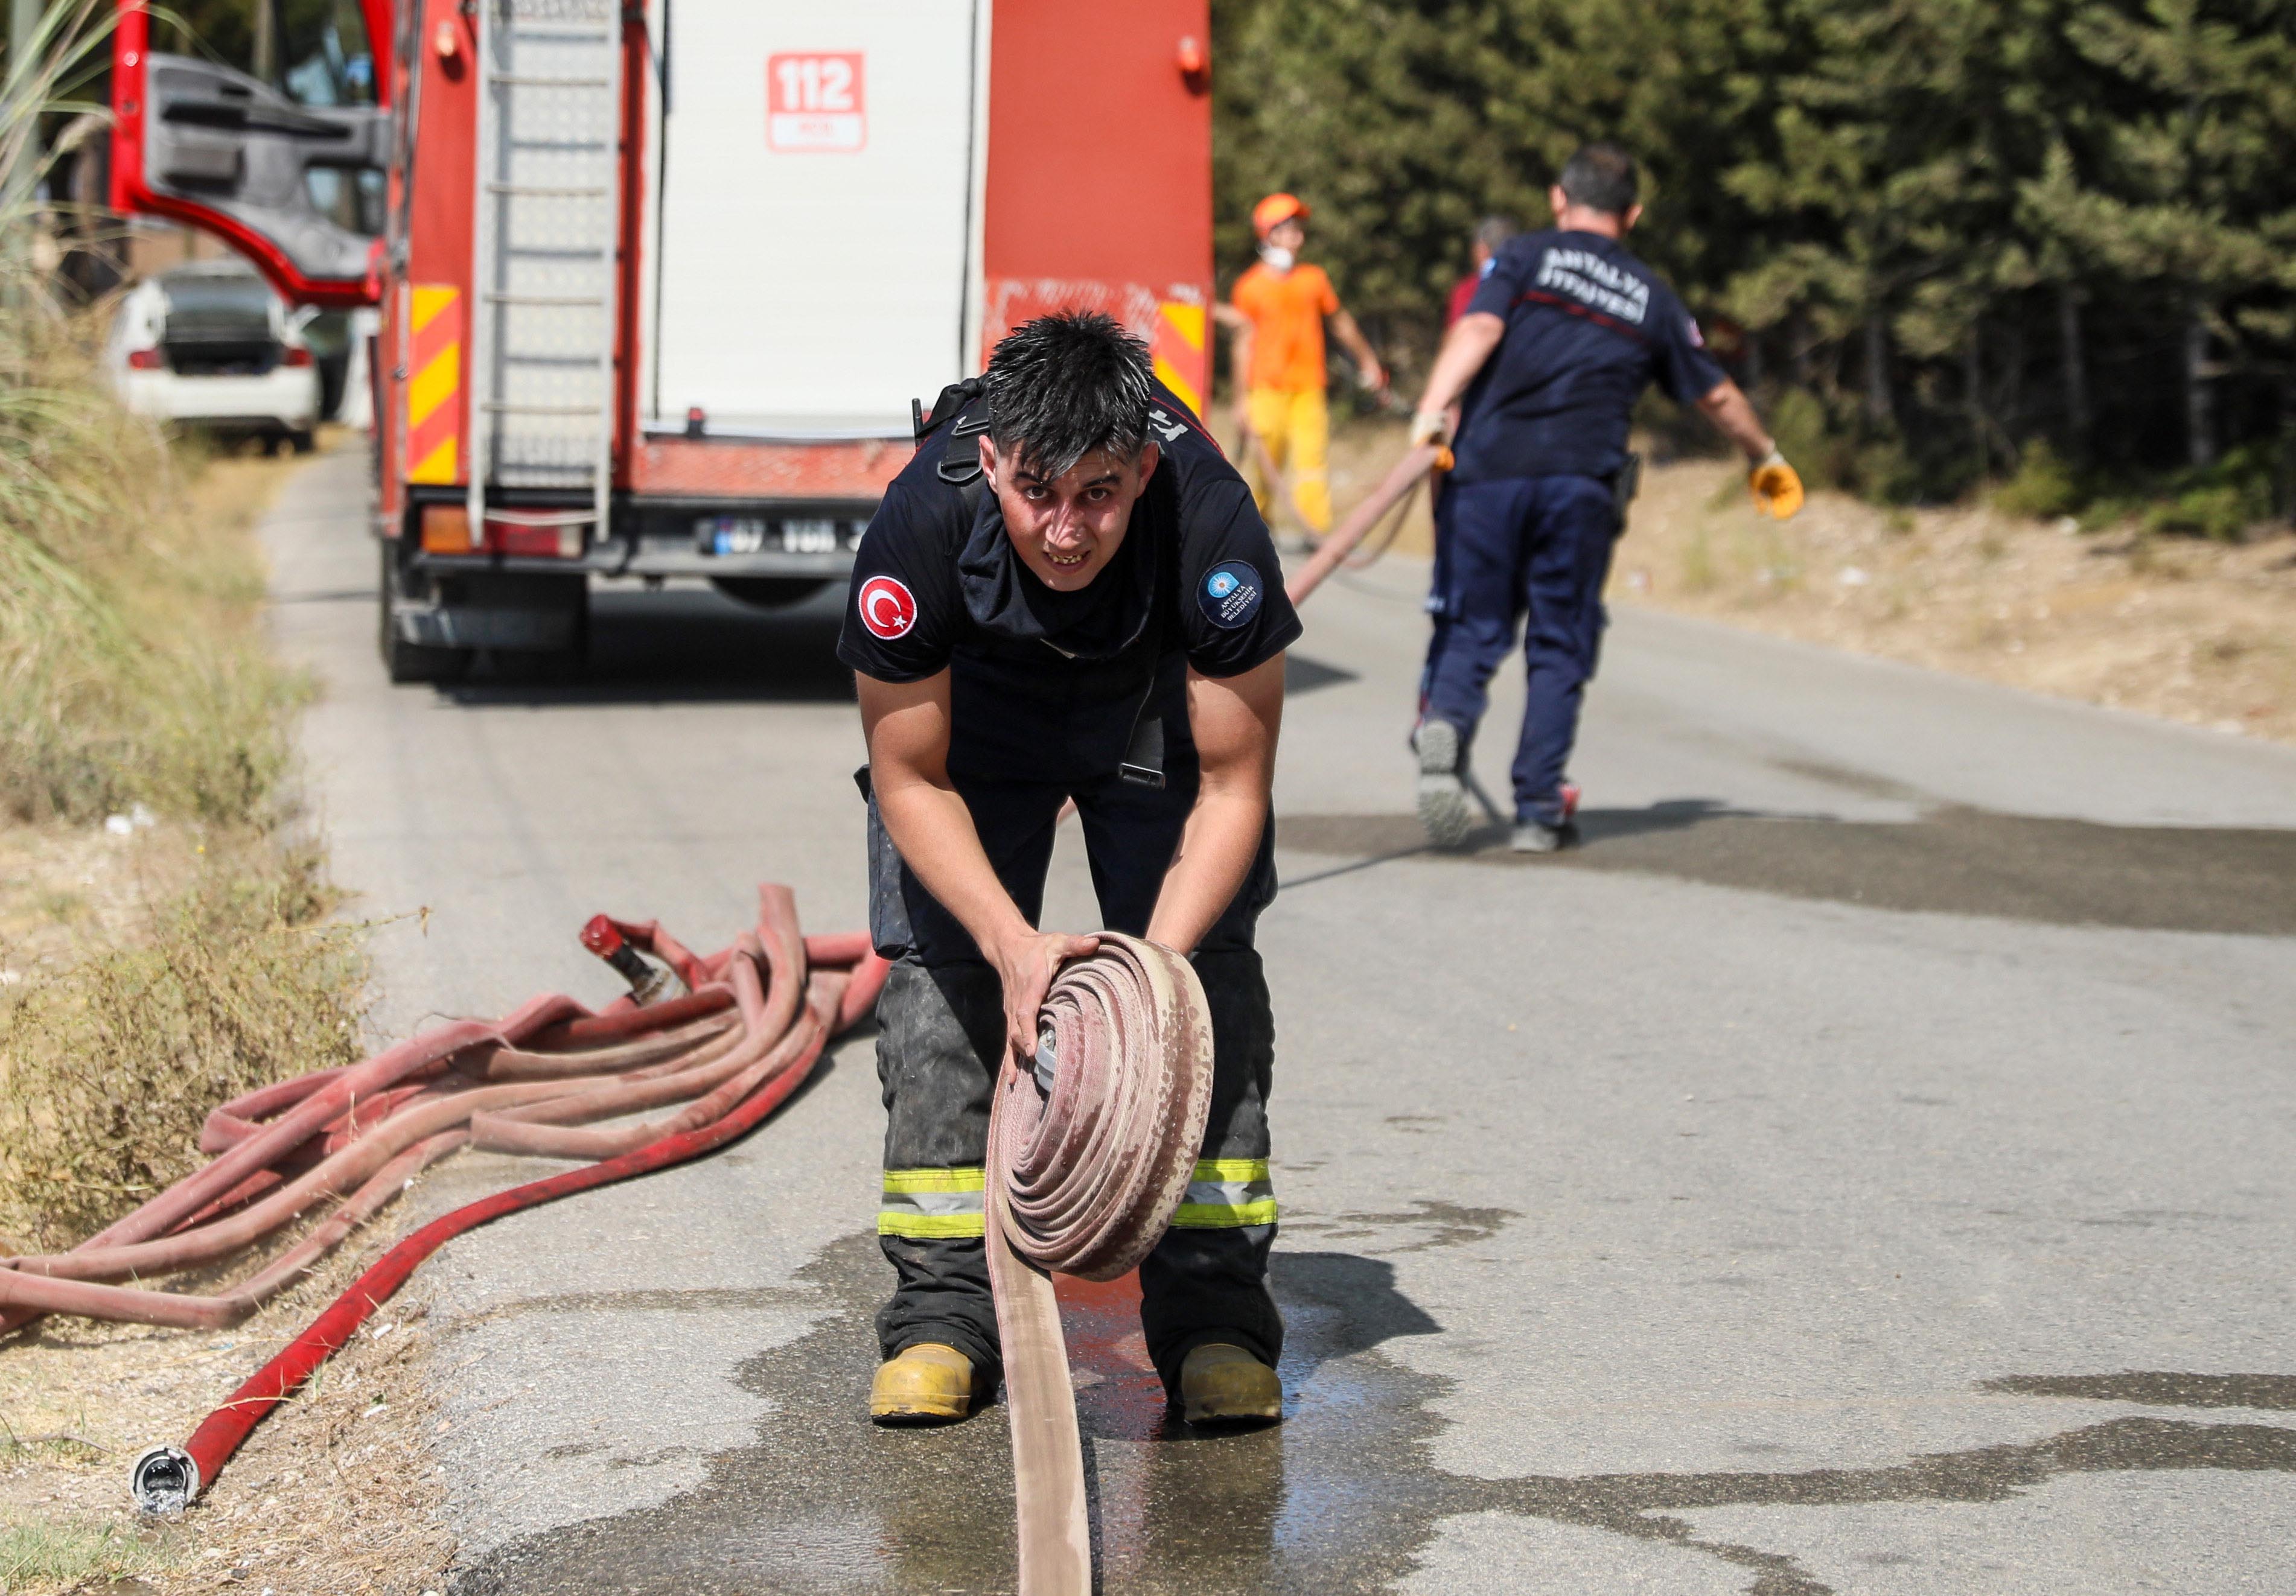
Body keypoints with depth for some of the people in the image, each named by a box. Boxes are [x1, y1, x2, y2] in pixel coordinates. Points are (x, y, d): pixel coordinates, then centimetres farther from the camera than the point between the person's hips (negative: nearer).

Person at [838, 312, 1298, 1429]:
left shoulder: (1213, 527, -38)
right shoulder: (918, 528, -37)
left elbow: (1232, 787, -25)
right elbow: (912, 780, -22)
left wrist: (1158, 956, -38)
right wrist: (1016, 943, -35)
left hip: (1156, 705, 0)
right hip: (972, 702, 0)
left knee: (1210, 975, -12)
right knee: (937, 969, -11)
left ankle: (1214, 1312, -7)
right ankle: (941, 1303, -3)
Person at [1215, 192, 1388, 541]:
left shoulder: (1314, 279, 9)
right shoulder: (1250, 286, 1)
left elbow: (1341, 322, 22)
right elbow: (1244, 342, 3)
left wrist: (1368, 361, 31)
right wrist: (1243, 398, 1)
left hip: (1309, 388, 2)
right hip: (1267, 388, -2)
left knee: (1312, 459, -8)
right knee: (1266, 461, -1)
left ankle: (1319, 533, -10)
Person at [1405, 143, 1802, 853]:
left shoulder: (1525, 256, 11)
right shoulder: (1653, 298, 19)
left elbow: (1478, 328, -9)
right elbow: (1717, 395, 28)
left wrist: (1432, 412, -19)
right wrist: (1767, 456, 45)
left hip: (1488, 469, -1)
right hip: (1582, 484, 1)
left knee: (1471, 629, 6)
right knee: (1560, 650, 10)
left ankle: (1445, 722, -25)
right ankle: (1538, 812, 6)